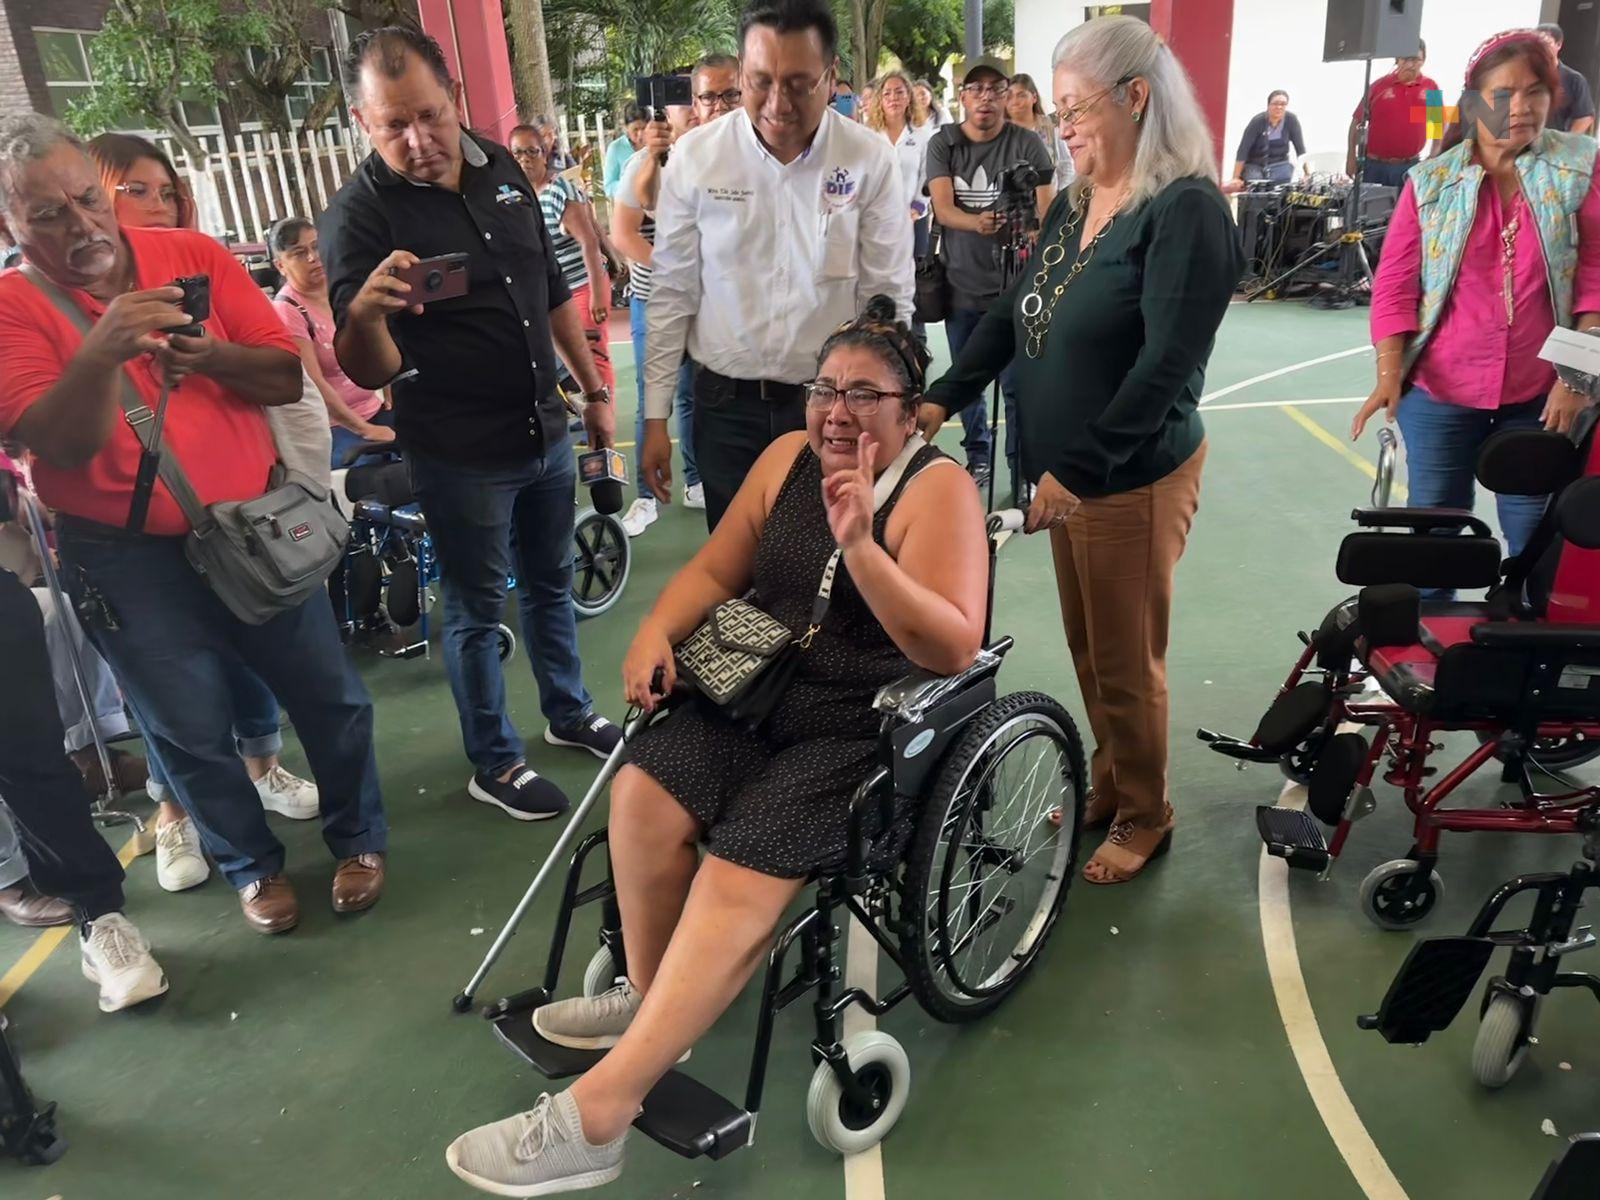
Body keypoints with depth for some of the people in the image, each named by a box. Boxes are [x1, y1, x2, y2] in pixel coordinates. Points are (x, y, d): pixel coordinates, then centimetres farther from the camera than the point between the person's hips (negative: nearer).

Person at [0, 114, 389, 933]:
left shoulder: (193, 255, -2)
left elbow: (288, 379, -4)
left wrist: (212, 356, -24)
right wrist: (102, 351, -34)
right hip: (128, 557, -1)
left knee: (329, 694, 8)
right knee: (192, 730, 8)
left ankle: (357, 838, 30)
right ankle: (252, 864, 31)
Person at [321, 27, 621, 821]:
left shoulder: (500, 168, 1)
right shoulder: (358, 215, -17)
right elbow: (370, 374, -22)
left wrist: (594, 389, 12)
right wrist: (362, 315, -43)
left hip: (546, 431, 6)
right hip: (462, 456, -6)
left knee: (551, 584, 20)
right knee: (475, 611, 9)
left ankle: (569, 714, 41)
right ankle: (494, 765, 27)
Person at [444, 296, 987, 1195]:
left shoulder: (937, 488, -11)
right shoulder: (788, 457, 7)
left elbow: (954, 649, -21)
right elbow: (715, 571, 12)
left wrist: (859, 546, -31)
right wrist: (657, 632, -8)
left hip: (875, 729, -6)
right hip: (768, 694, 6)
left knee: (742, 873, -23)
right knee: (646, 792, -17)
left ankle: (595, 1114, -17)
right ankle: (650, 996, 7)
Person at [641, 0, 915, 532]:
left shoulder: (871, 160, -7)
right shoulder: (693, 157, -5)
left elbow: (888, 299, -1)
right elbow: (673, 294, 0)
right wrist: (656, 416, 1)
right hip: (725, 404, 1)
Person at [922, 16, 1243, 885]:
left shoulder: (1187, 210, -15)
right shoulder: (1073, 204, 9)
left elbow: (1166, 364, -22)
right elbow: (1014, 315, 12)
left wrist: (1082, 467, -24)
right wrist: (943, 398, 1)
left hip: (1134, 480, -7)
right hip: (1066, 474, 7)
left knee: (1126, 664, 7)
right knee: (1086, 650, 18)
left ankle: (1146, 819, 28)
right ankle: (1108, 786, 39)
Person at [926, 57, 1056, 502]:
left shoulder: (1027, 144, -1)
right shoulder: (942, 144, 3)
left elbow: (1047, 214, -3)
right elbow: (943, 209, -10)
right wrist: (977, 223, -29)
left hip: (1012, 285, -2)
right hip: (960, 285, 3)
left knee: (1017, 385, -4)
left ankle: (1022, 472, 7)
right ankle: (977, 456, 33)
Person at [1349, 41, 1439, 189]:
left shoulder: (1431, 88, 3)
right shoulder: (1379, 85, -1)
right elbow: (1357, 122, 3)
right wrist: (1351, 157, -1)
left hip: (1411, 167, 1)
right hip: (1375, 165, -1)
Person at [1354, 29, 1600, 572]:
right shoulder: (1430, 182, -1)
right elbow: (1394, 286, -2)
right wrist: (1389, 376, -12)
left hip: (1539, 395, 0)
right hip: (1438, 392, 0)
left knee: (1536, 536, 7)